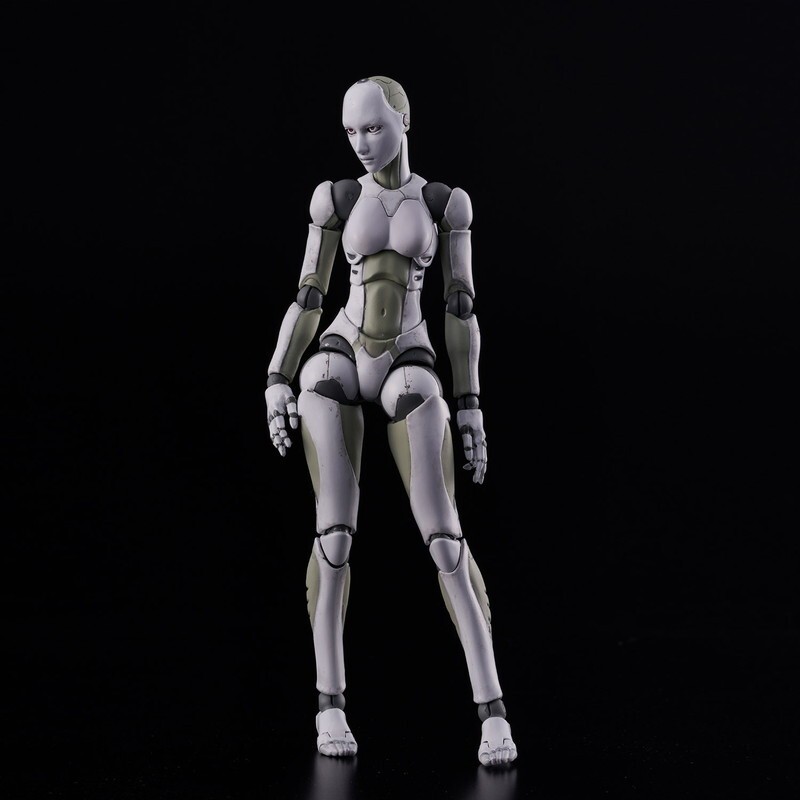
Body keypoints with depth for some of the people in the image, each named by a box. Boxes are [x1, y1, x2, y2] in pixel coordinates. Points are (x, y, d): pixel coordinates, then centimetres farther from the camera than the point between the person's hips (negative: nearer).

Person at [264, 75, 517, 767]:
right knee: (336, 535, -10)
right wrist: (277, 386, -2)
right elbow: (307, 298, 8)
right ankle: (331, 703, 3)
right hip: (336, 365, 1)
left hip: (410, 372, -1)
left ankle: (492, 709, -10)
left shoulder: (447, 203, 6)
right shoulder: (335, 199, 8)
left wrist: (471, 407, -1)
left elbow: (461, 311, 4)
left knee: (444, 538, -13)